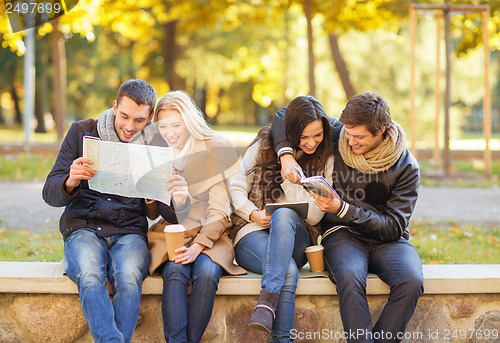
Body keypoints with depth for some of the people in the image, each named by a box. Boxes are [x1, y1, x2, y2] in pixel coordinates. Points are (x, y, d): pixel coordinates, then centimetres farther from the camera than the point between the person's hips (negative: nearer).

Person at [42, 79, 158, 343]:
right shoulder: (82, 132, 7)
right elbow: (50, 194, 3)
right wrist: (71, 182, -22)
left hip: (129, 231, 0)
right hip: (84, 229, 0)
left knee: (129, 279, -34)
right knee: (89, 277, -35)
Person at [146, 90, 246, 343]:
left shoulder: (216, 149, -1)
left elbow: (219, 210, -5)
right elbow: (153, 214, 10)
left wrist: (197, 246, -19)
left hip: (212, 236, -2)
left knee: (207, 272, -32)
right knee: (175, 270, -30)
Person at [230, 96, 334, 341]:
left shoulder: (326, 161, 4)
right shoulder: (264, 146, 5)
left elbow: (313, 216, -5)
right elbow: (236, 188, 6)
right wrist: (253, 214, -15)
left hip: (294, 240, 1)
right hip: (251, 233, 0)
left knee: (284, 214, -38)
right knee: (288, 272, -35)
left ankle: (268, 301, -46)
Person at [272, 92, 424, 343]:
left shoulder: (405, 167, -7)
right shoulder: (336, 134, -1)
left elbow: (393, 227, -10)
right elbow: (283, 117, 10)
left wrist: (342, 209, -21)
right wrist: (286, 154, -10)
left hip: (386, 238, 0)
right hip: (343, 234, 0)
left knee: (411, 281, -32)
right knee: (350, 277, -36)